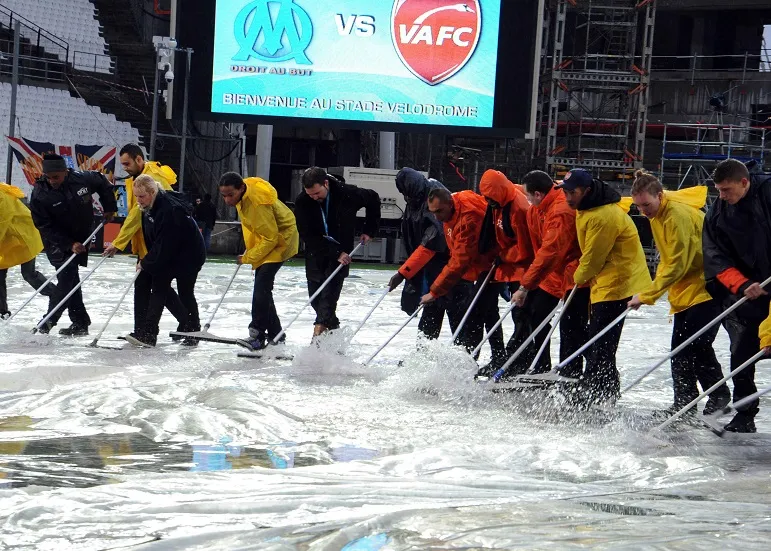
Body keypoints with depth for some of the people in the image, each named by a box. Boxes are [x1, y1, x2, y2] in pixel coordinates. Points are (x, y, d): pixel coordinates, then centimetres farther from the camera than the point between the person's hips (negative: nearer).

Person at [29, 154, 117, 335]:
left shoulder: (82, 179, -16)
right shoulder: (40, 193, -20)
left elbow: (102, 182, 7)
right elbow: (44, 226, -18)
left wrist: (109, 207, 6)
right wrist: (69, 244, -25)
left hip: (82, 239, 1)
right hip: (59, 244, -1)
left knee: (67, 281, -6)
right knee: (68, 280, -4)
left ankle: (50, 320, -2)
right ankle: (80, 322, 2)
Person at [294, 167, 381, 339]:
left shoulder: (347, 194, -21)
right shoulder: (302, 202, -19)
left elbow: (373, 199, 0)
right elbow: (307, 235, -18)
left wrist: (369, 230, -2)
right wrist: (336, 253, -22)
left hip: (341, 251, -2)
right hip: (316, 251, 2)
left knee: (330, 290, -17)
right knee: (315, 293, 2)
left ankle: (321, 326, -24)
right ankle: (333, 326, 19)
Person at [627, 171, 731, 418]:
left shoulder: (679, 215, -24)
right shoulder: (657, 214, 5)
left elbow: (677, 265, -24)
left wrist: (648, 295, -22)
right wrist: (654, 291, 6)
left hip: (706, 287, -9)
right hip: (685, 289, 9)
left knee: (697, 345, -12)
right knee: (680, 347, 5)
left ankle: (719, 396, 1)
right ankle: (684, 403, 9)